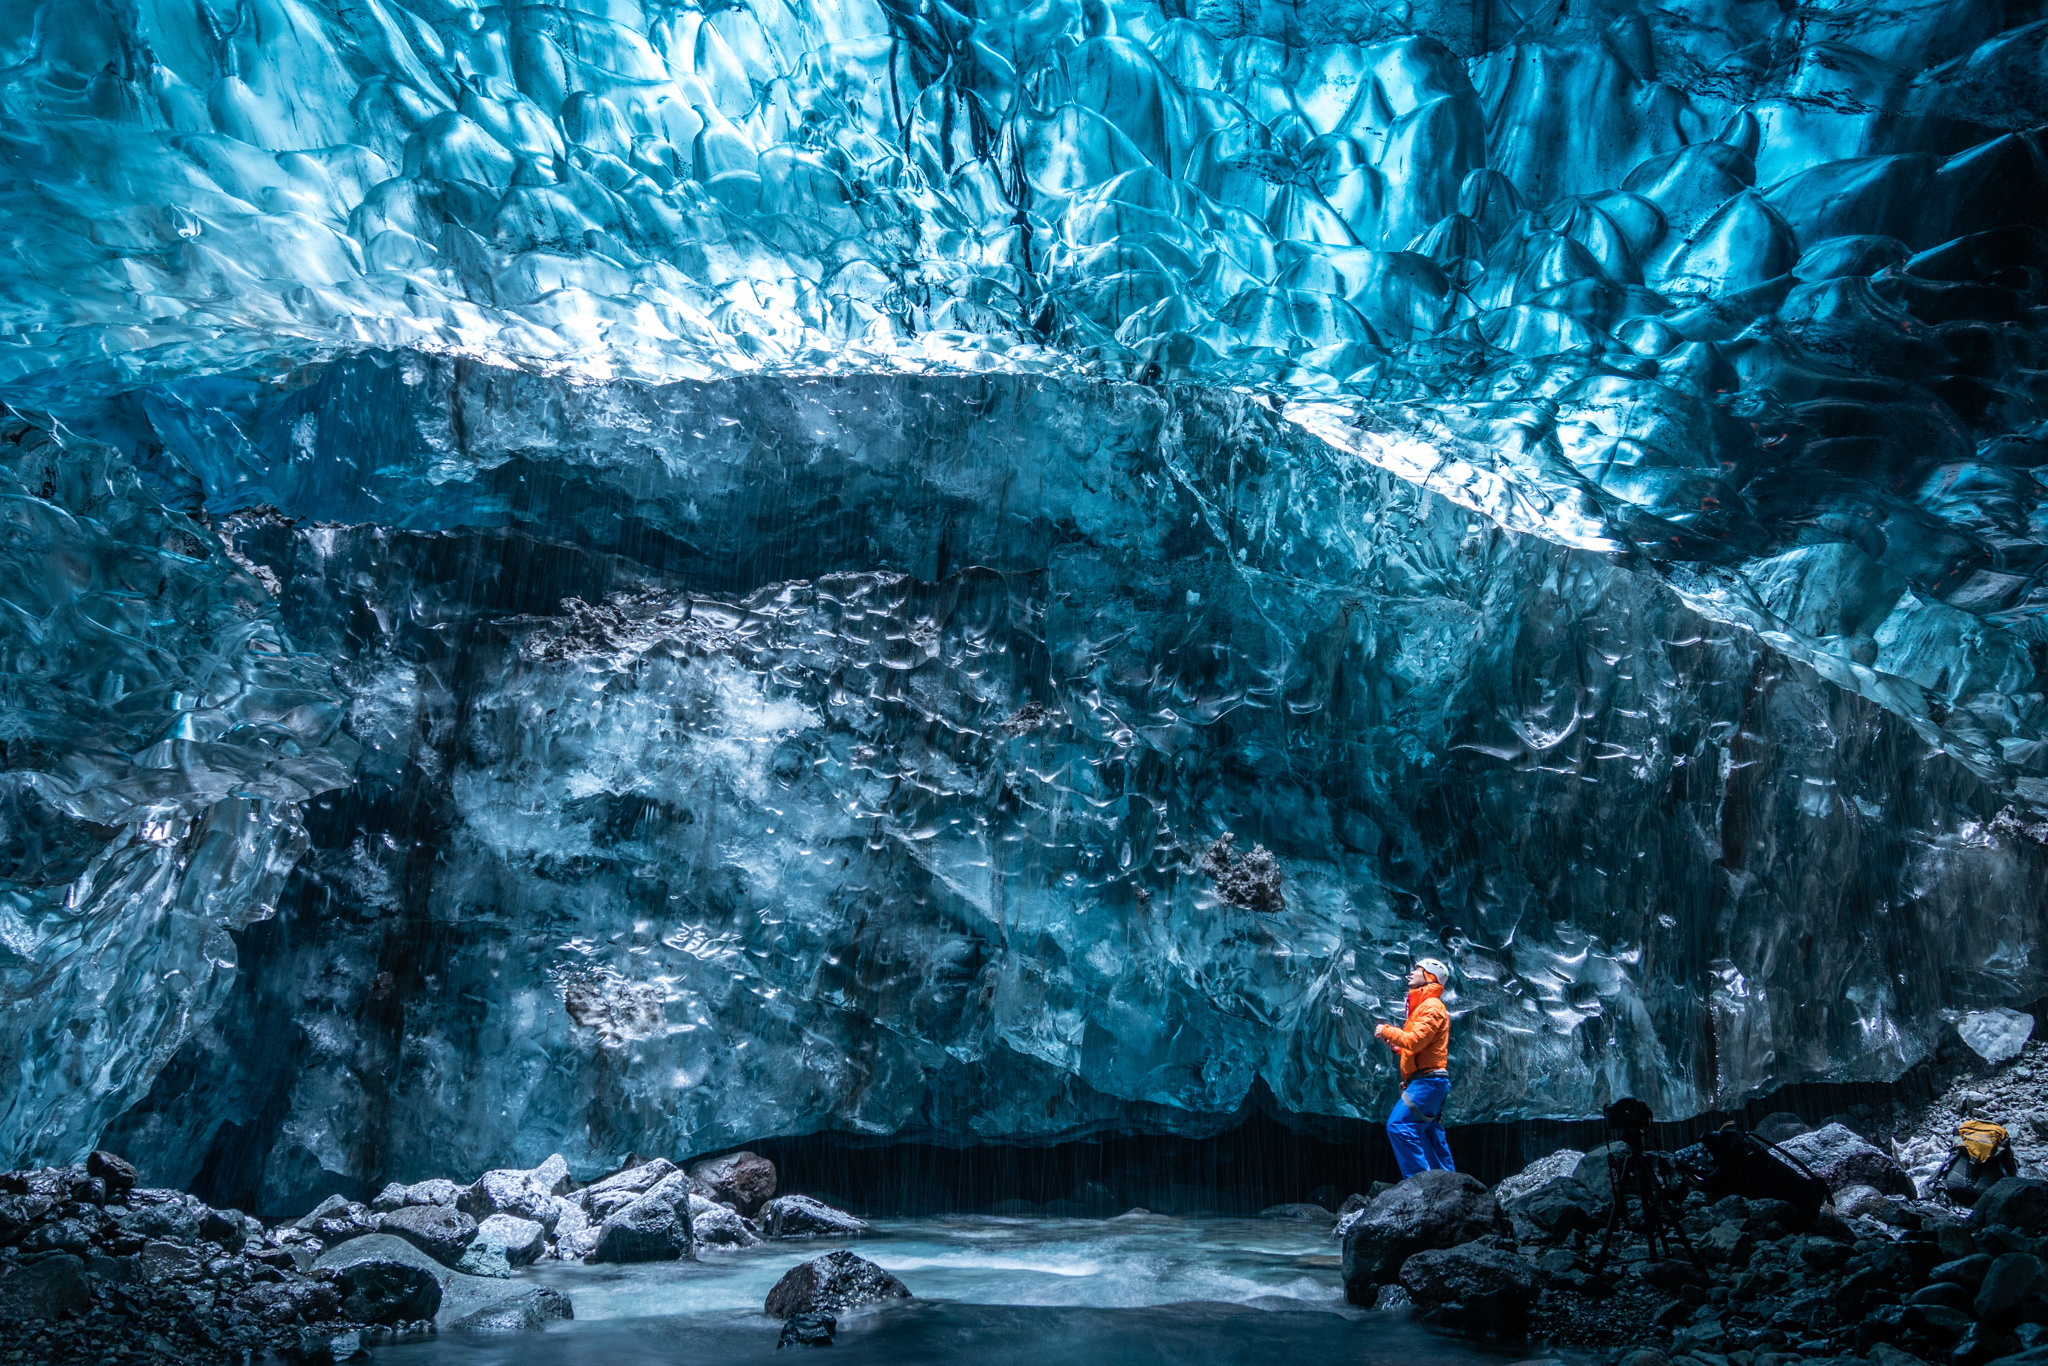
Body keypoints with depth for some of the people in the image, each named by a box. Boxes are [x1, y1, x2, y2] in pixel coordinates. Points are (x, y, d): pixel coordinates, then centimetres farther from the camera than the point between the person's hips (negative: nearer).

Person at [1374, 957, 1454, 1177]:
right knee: (1431, 1139, 12)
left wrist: (1386, 1031, -9)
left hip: (1427, 1080, -11)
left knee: (1399, 1125, -19)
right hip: (1427, 1082, 11)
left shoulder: (1432, 1006, -8)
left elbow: (1415, 1040, -21)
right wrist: (1397, 1046, 11)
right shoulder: (1421, 1006, 24)